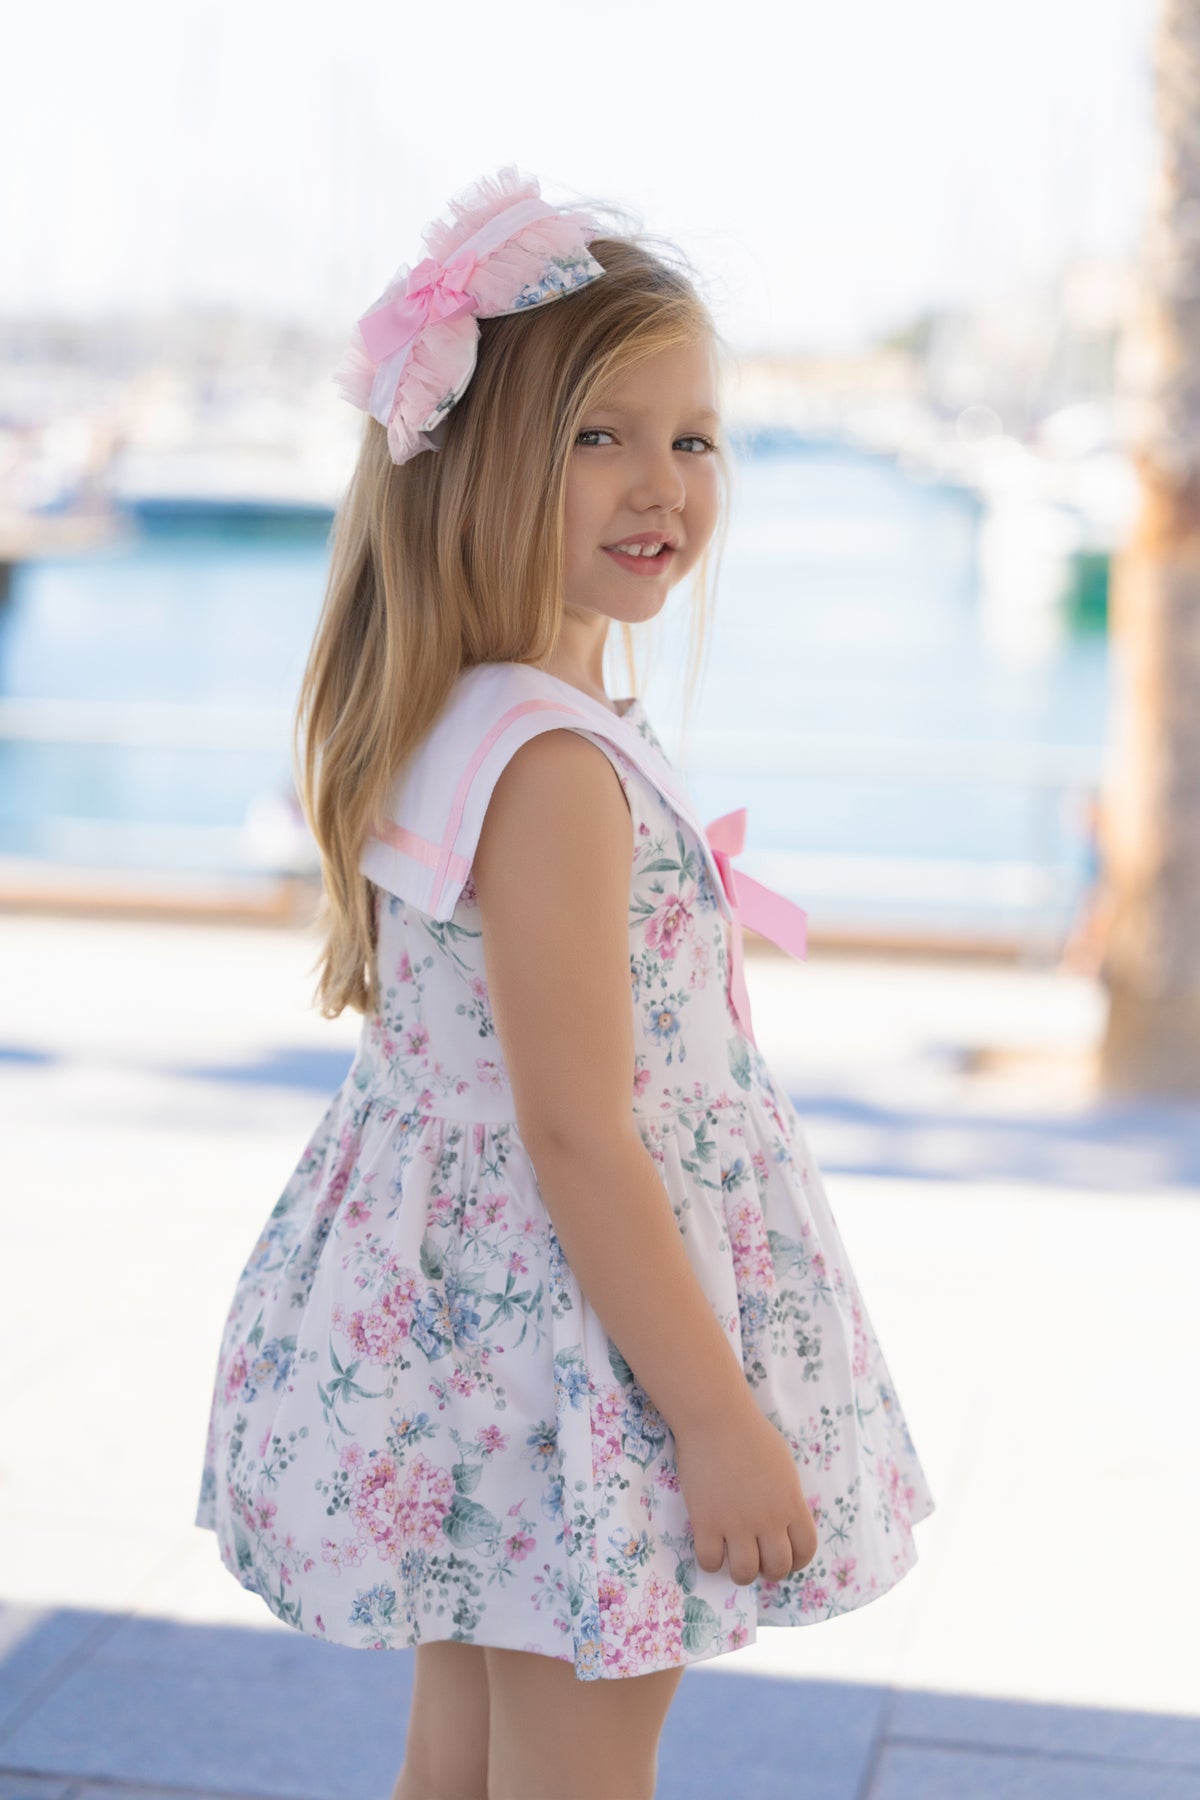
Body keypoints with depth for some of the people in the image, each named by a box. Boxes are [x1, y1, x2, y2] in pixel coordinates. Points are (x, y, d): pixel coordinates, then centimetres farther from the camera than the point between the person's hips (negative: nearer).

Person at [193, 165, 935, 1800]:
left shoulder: (455, 732, 4)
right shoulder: (558, 766, -25)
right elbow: (574, 1134, -26)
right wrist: (721, 1418, -20)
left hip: (464, 1309, 9)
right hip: (576, 1337, -9)